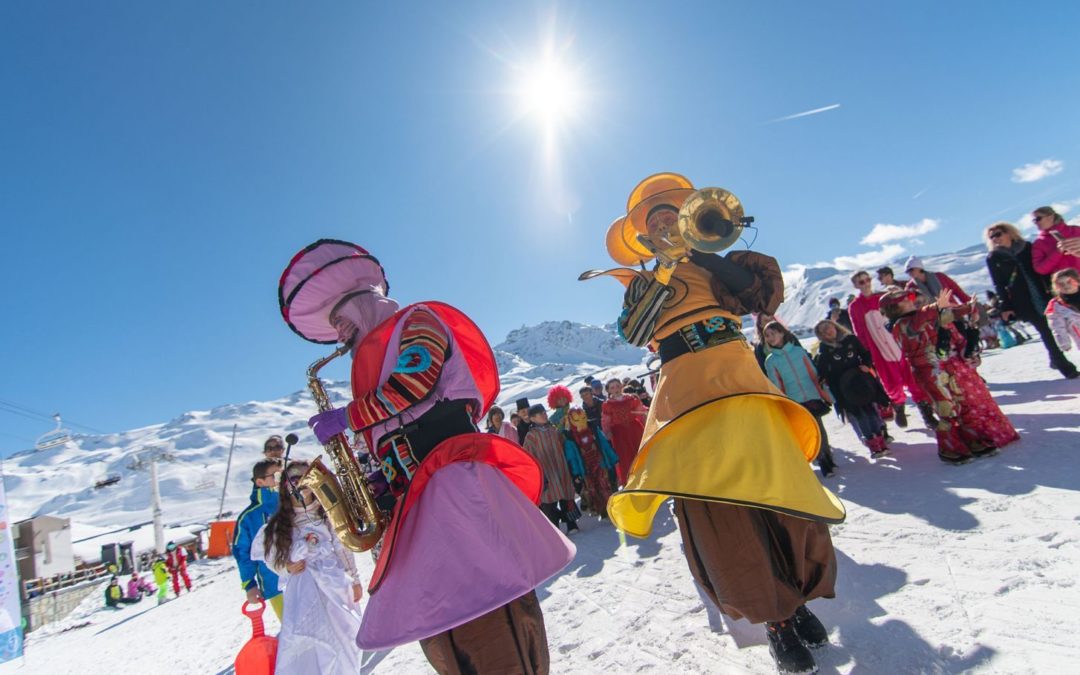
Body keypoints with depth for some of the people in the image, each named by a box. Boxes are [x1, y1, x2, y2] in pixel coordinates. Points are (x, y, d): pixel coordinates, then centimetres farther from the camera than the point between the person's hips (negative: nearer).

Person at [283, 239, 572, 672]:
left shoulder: (415, 322, 8)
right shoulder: (372, 363, 31)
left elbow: (417, 380, -12)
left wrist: (346, 417, -4)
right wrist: (383, 481, 12)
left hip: (453, 477, -9)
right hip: (418, 495, 9)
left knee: (484, 616, -14)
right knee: (435, 621, 7)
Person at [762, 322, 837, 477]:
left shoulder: (799, 351, 5)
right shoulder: (770, 361, 1)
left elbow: (814, 374, 7)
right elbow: (777, 387, 1)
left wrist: (826, 394, 7)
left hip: (813, 396, 1)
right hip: (794, 401, -1)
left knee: (819, 428, 5)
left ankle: (827, 457, 25)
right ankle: (823, 461, 15)